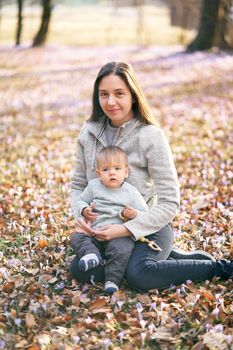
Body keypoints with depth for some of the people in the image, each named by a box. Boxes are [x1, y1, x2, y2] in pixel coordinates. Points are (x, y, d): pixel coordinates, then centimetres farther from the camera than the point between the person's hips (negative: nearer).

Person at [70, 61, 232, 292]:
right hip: (103, 228, 6)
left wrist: (127, 229, -24)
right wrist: (81, 216, -12)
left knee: (139, 276, -32)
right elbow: (78, 185, 9)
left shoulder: (151, 135, -15)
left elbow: (169, 203, -15)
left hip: (148, 228, -6)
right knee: (80, 270, -18)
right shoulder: (89, 132, 0)